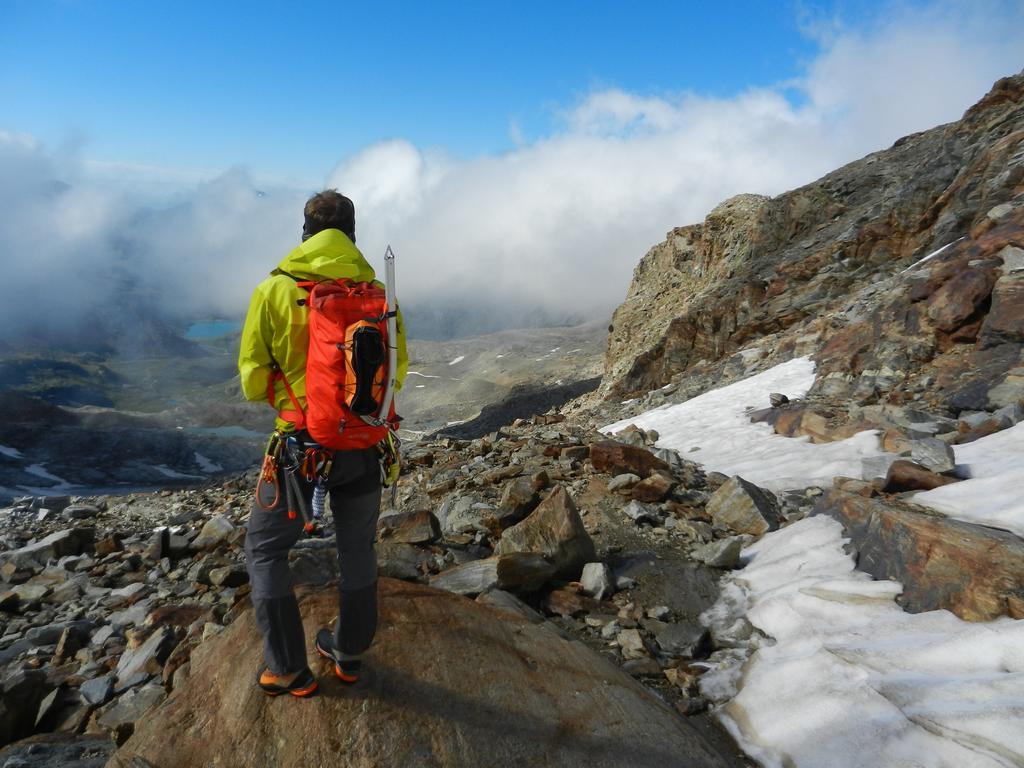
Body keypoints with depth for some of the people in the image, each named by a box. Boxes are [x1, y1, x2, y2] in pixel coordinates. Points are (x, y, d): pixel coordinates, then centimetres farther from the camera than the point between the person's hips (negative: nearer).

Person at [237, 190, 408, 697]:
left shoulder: (275, 290, -9)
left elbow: (253, 383, -5)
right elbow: (397, 373, 6)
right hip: (364, 445, 3)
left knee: (265, 551, 17)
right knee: (357, 550, 22)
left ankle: (290, 670, 21)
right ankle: (348, 653, 37)